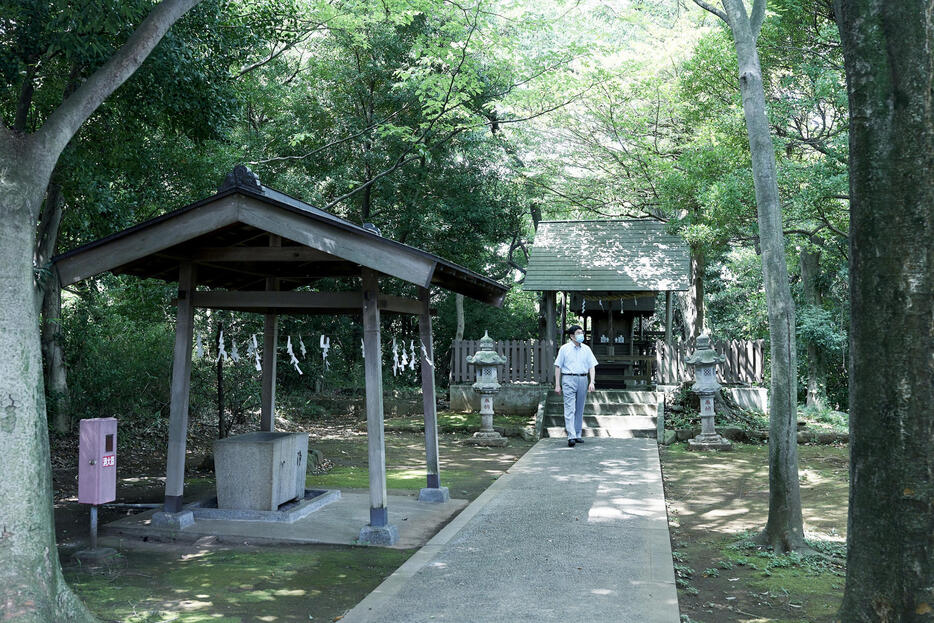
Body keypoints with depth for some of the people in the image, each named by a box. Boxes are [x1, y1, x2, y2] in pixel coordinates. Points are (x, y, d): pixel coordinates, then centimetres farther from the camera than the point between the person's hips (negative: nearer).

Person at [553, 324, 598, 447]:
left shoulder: (586, 349, 11)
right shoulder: (564, 349, 2)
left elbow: (592, 366, 9)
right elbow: (558, 367, 2)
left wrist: (592, 382, -3)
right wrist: (557, 385, -2)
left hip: (583, 379, 4)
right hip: (569, 379, -4)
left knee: (580, 410, 9)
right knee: (570, 409, -11)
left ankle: (578, 435, 17)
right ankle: (571, 436, -17)